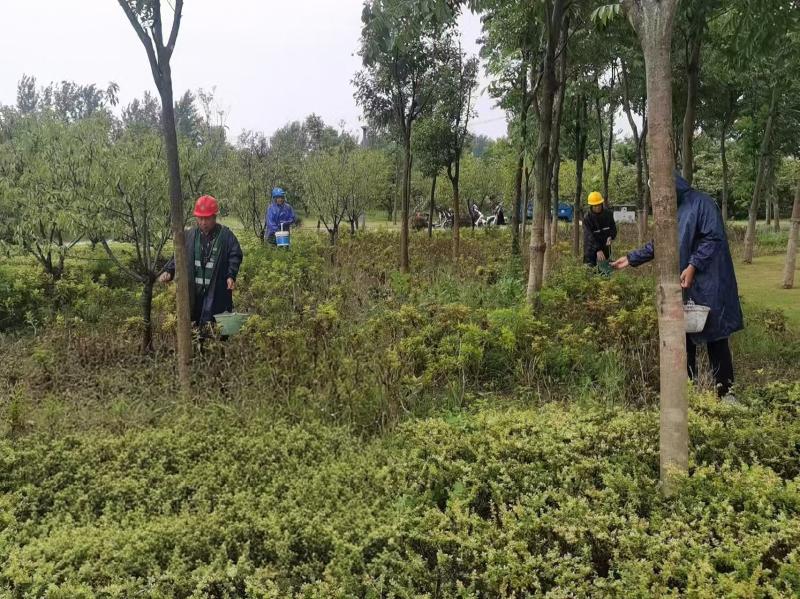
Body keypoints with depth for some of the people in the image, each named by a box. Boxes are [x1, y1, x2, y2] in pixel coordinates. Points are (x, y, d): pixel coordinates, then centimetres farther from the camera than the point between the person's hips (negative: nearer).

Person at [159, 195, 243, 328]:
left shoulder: (226, 235, -4)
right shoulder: (190, 235, 7)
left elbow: (235, 256, -4)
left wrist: (231, 276, -17)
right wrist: (169, 271, -3)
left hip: (217, 292, -4)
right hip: (194, 292, 4)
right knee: (194, 325, 13)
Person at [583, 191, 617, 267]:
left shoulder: (608, 214, -1)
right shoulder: (587, 218, -14)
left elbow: (613, 228, 5)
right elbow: (589, 236, -23)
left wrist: (611, 237, -20)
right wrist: (598, 250, -36)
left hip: (605, 248, 4)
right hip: (591, 250, -4)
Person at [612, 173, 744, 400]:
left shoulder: (702, 203, -8)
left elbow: (714, 238, -17)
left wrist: (693, 266, -23)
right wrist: (631, 258, 17)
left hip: (707, 284, -7)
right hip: (680, 287, 7)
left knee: (715, 336, 0)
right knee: (683, 337, 10)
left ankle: (725, 391, 10)